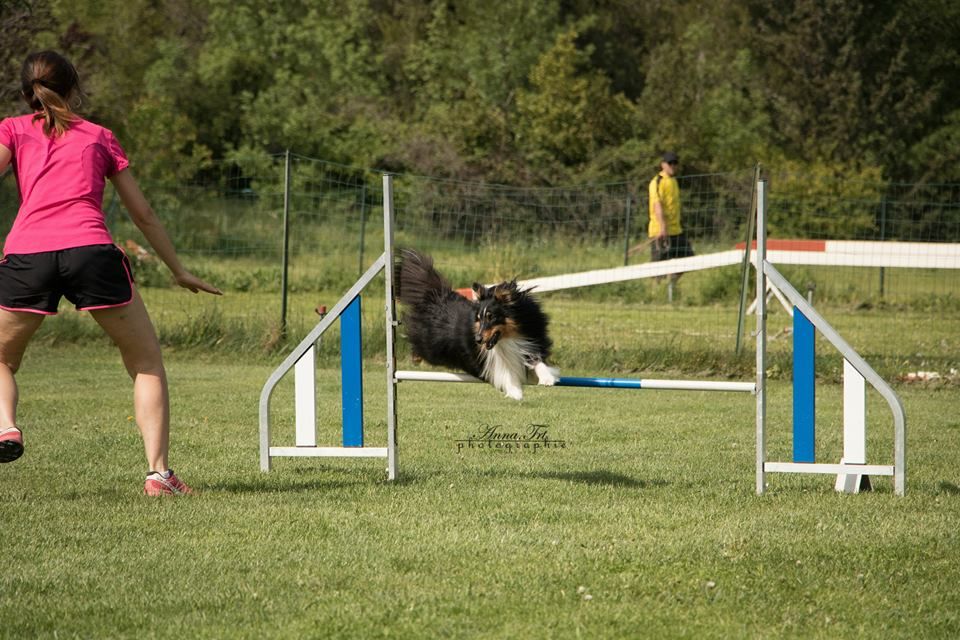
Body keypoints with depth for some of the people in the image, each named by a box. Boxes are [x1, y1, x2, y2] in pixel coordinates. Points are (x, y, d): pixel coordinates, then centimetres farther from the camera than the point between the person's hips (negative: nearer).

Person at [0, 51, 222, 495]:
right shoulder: (98, 137, 25)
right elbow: (144, 214, 28)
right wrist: (179, 271, 38)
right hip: (91, 250, 0)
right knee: (148, 364, 14)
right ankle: (158, 472, 0)